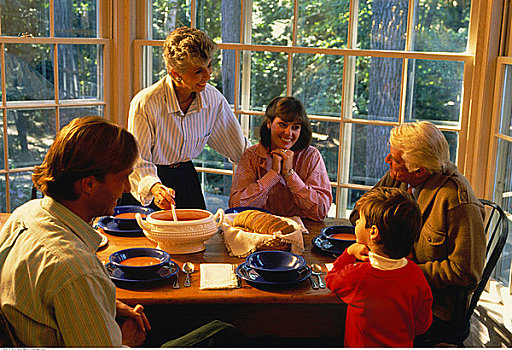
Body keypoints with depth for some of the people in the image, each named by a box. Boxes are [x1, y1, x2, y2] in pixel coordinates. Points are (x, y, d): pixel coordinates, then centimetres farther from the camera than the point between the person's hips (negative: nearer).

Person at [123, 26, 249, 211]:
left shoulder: (214, 99, -8)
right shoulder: (145, 103, -22)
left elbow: (240, 149, 5)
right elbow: (138, 162, -19)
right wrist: (154, 188, -38)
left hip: (186, 178, 3)